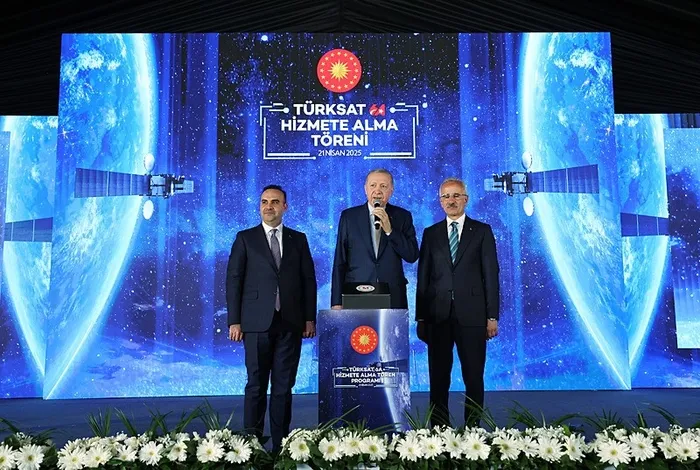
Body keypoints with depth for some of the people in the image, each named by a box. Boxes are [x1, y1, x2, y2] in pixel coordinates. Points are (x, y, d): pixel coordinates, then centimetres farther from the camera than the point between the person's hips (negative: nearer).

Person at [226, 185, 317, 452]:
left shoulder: (298, 239, 11)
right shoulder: (245, 238, 5)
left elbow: (308, 279, 9)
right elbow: (233, 280, 2)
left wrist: (310, 318, 3)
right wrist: (234, 321, -4)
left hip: (291, 324, 2)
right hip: (257, 322, -2)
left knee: (284, 387, 7)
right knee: (256, 386, 4)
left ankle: (281, 444, 16)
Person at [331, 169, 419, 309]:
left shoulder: (402, 216, 5)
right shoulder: (349, 216, 3)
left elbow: (412, 256, -3)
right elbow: (339, 261, 2)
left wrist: (389, 230, -15)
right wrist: (337, 302, -1)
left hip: (393, 298, 1)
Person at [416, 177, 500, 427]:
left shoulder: (482, 231, 6)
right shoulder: (430, 234, 11)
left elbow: (491, 275, 3)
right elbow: (423, 278, 8)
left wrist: (492, 316, -3)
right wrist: (420, 317, 3)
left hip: (471, 315, -1)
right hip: (438, 315, 2)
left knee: (474, 377, 4)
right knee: (438, 377, 6)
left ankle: (472, 428, 17)